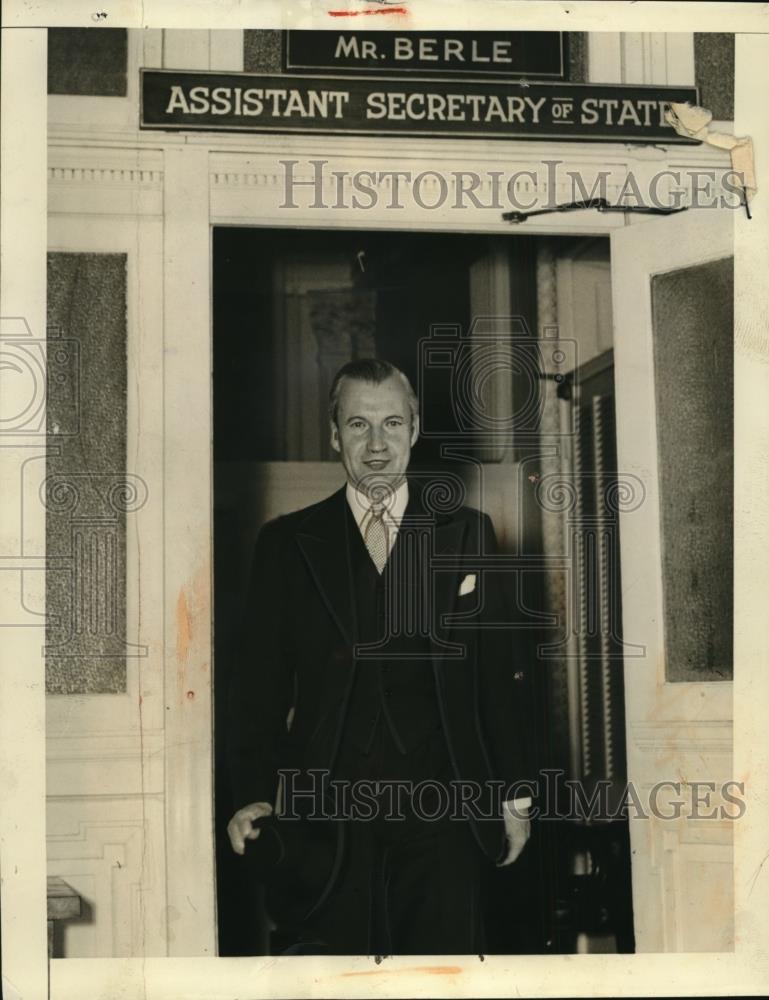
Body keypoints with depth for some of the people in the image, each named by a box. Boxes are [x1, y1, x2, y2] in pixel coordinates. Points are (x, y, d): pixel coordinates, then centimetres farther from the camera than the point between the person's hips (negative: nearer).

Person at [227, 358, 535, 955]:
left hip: (443, 812, 0)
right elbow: (262, 678, 6)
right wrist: (254, 794, -5)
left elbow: (500, 670, 8)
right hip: (328, 818, 0)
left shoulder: (466, 532, 8)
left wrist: (515, 795, 7)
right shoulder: (287, 543, 8)